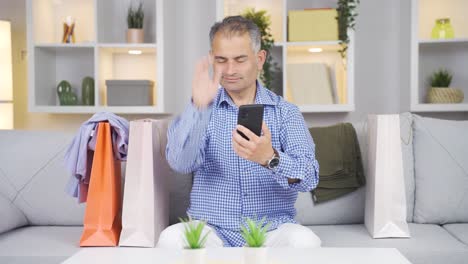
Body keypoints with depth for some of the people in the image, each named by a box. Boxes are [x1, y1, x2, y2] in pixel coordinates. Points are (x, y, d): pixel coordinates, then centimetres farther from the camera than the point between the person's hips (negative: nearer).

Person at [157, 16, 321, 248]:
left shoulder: (286, 113, 5)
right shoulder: (202, 109, 7)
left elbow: (309, 178, -9)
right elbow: (180, 163, -12)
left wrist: (270, 158, -31)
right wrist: (199, 107, -28)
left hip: (272, 230, 0)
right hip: (211, 228, 1)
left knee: (304, 241, -31)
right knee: (171, 238, -30)